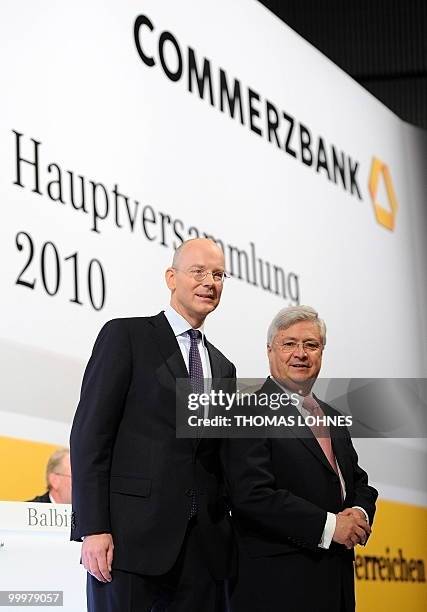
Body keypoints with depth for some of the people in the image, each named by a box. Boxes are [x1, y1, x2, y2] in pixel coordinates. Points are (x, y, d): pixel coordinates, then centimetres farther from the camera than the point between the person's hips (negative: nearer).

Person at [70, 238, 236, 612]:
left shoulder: (224, 368, 20)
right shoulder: (125, 336, 3)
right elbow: (90, 434, -5)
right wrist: (93, 528, -13)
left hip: (204, 547, 5)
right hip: (133, 536, -5)